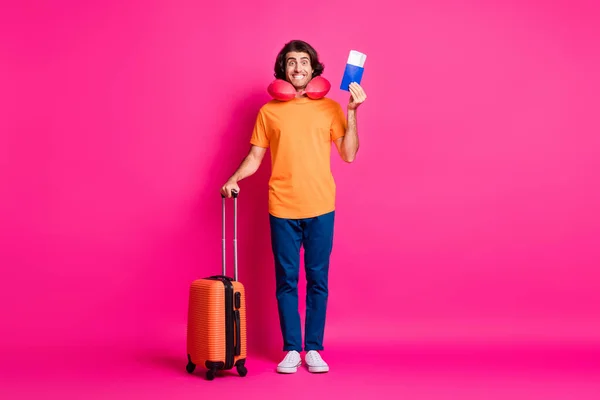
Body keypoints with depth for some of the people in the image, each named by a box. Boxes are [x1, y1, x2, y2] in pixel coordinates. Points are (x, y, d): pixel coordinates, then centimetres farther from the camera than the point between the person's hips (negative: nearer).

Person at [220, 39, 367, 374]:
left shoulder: (329, 108, 6)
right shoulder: (269, 111, 7)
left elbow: (349, 154, 0)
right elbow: (255, 157, 8)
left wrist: (352, 111, -6)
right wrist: (234, 179, -9)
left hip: (320, 208, 0)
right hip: (282, 209, 0)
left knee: (318, 280, 4)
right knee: (287, 280, 5)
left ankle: (313, 349, 14)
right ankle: (291, 349, 13)